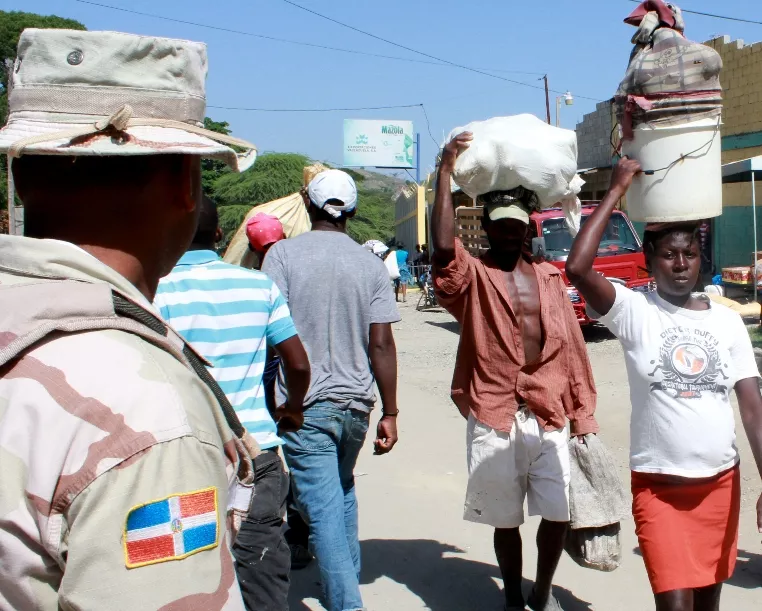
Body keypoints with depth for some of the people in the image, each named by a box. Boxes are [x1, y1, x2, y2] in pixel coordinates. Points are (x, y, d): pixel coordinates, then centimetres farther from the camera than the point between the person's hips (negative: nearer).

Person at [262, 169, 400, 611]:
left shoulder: (284, 253, -5)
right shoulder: (371, 264, 2)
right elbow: (382, 344, -2)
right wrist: (390, 413, 4)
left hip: (304, 405, -4)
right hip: (355, 403, 4)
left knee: (324, 509, -3)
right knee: (342, 492, 25)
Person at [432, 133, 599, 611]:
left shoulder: (549, 278, 13)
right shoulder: (471, 277, 1)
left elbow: (572, 347, 12)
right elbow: (444, 248, -22)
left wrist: (583, 413, 7)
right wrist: (446, 172, -20)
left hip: (549, 416, 3)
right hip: (494, 418, -3)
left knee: (559, 513, 4)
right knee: (505, 519, 7)